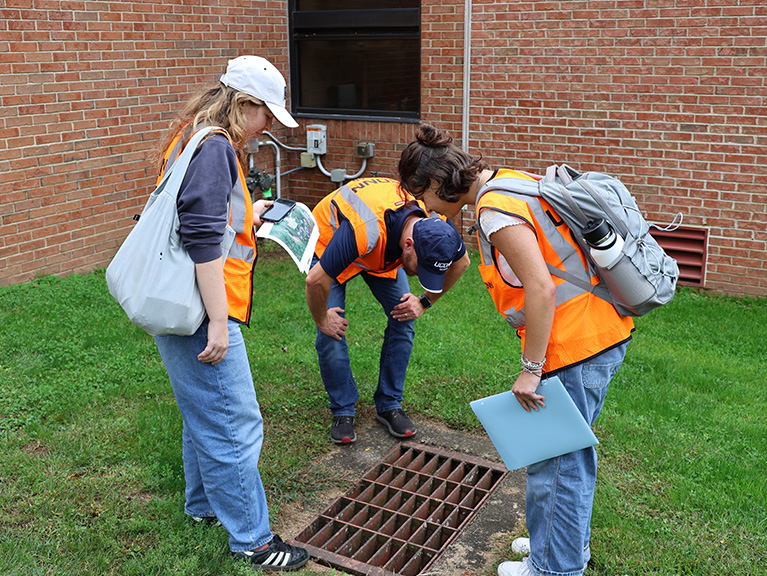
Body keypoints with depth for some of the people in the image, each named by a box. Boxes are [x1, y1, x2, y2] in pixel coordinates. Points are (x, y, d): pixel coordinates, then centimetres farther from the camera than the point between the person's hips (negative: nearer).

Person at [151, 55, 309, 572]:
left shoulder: (200, 139, 15)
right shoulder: (214, 147, -18)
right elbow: (202, 239, -24)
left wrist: (247, 216, 20)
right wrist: (218, 321, -23)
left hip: (184, 309, 11)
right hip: (198, 313, -11)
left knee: (205, 414, 24)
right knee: (236, 426, -2)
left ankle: (205, 503, 41)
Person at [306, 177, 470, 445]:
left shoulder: (435, 224, -30)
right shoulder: (365, 230, -47)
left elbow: (461, 261, -6)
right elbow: (316, 281, -39)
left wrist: (425, 301, -8)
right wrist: (321, 319, -21)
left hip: (384, 250, 4)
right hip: (330, 239, -4)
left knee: (403, 321, -6)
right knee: (330, 334, -14)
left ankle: (389, 406, 9)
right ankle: (343, 411, 5)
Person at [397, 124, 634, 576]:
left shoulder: (496, 210, -19)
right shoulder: (513, 181, 11)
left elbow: (540, 290, -25)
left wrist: (531, 368, -19)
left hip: (575, 344, -10)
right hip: (604, 331, 10)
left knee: (555, 460, 6)